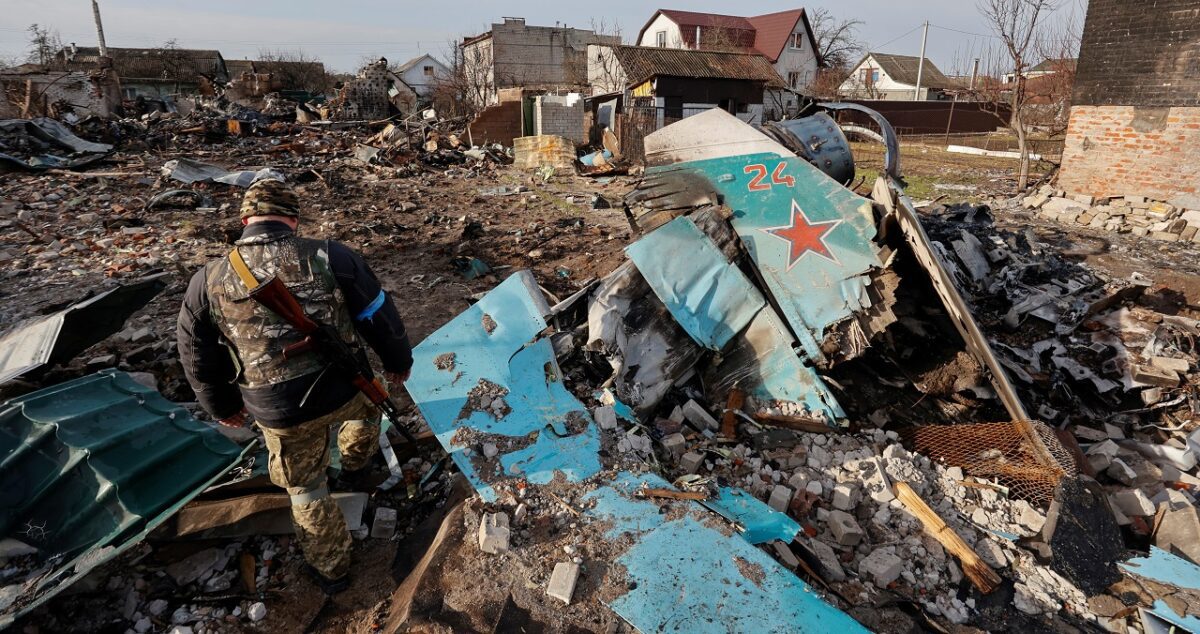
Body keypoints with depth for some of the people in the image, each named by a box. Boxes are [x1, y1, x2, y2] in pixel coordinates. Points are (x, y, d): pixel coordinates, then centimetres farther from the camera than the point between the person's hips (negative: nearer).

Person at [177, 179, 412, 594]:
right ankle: (355, 461, 63)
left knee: (305, 487, 25)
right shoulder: (331, 258, -13)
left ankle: (330, 570, 41)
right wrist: (398, 363, 14)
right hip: (344, 390, 0)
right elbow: (380, 317, -4)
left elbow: (199, 361, 6)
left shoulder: (208, 283, -7)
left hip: (279, 413, 1)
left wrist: (223, 406, 24)